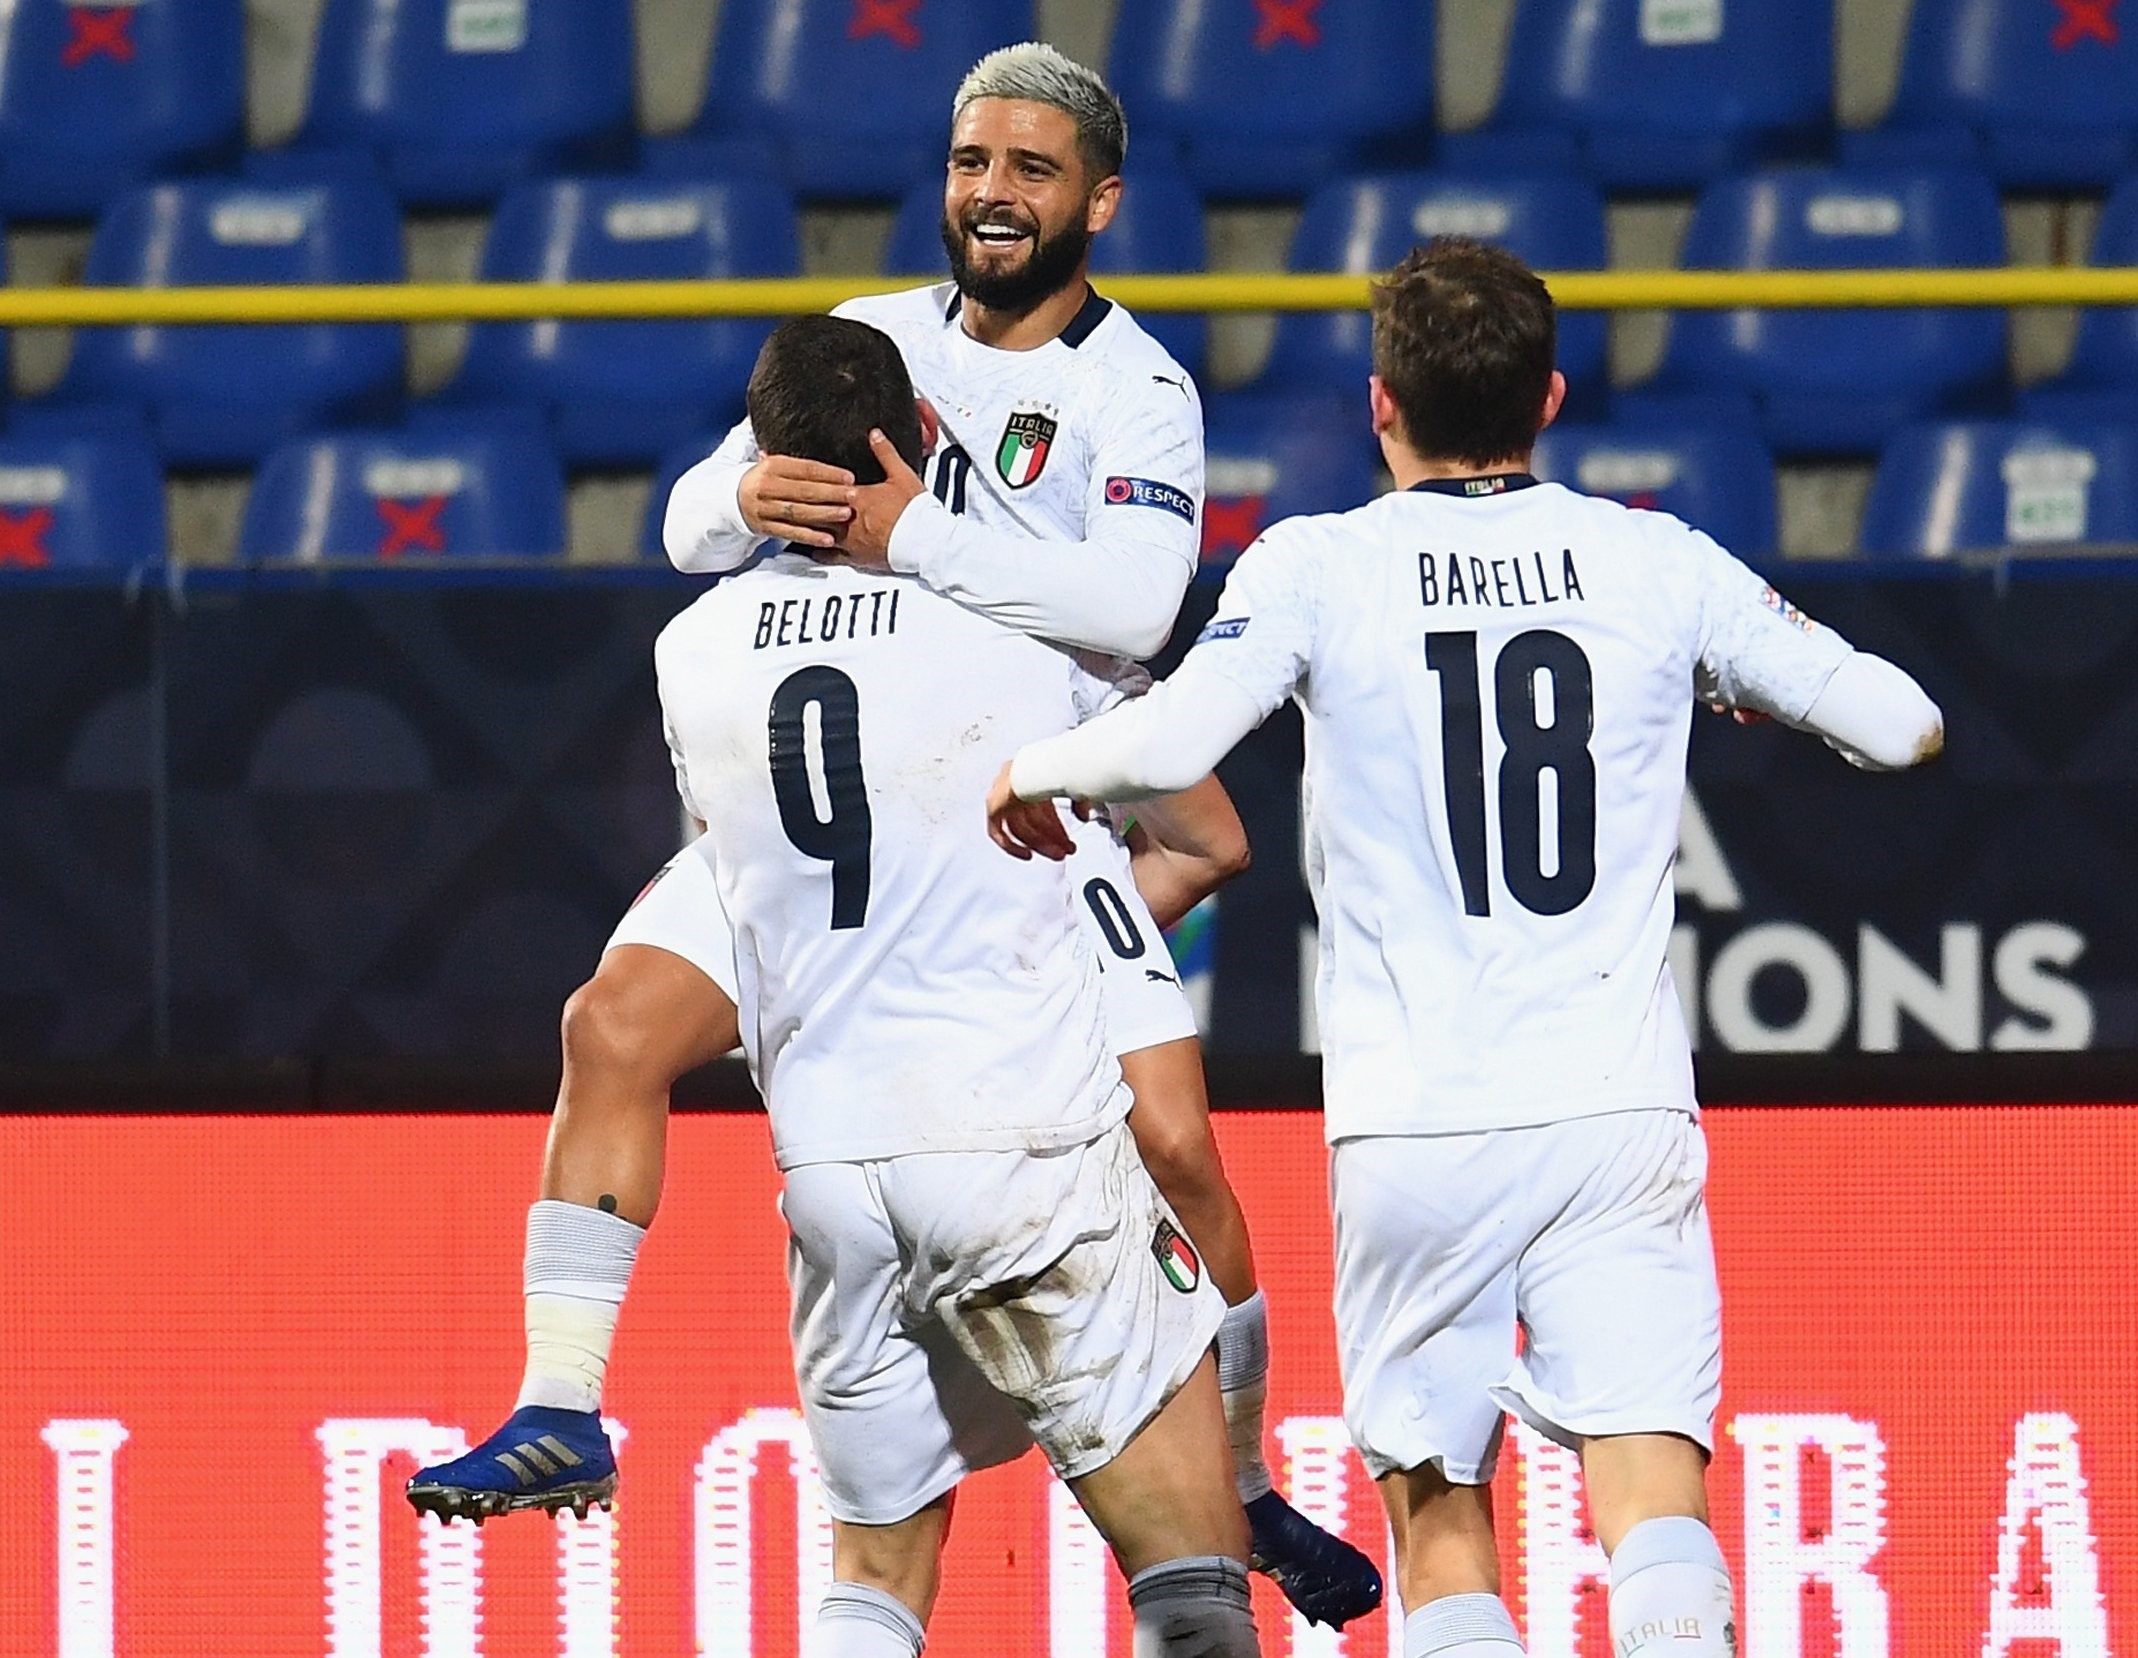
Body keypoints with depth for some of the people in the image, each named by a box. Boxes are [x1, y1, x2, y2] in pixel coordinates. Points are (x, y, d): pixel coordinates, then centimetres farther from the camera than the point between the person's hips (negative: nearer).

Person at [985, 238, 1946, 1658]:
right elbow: (1905, 727, 5)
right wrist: (1749, 678, 26)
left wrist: (1033, 771, 5)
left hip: (1413, 1125, -1)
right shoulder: (1660, 565, 4)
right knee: (1655, 1505, -8)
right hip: (1623, 1114, 1)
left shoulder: (1317, 568, -1)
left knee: (1440, 1526, 9)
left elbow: (1170, 745, -16)